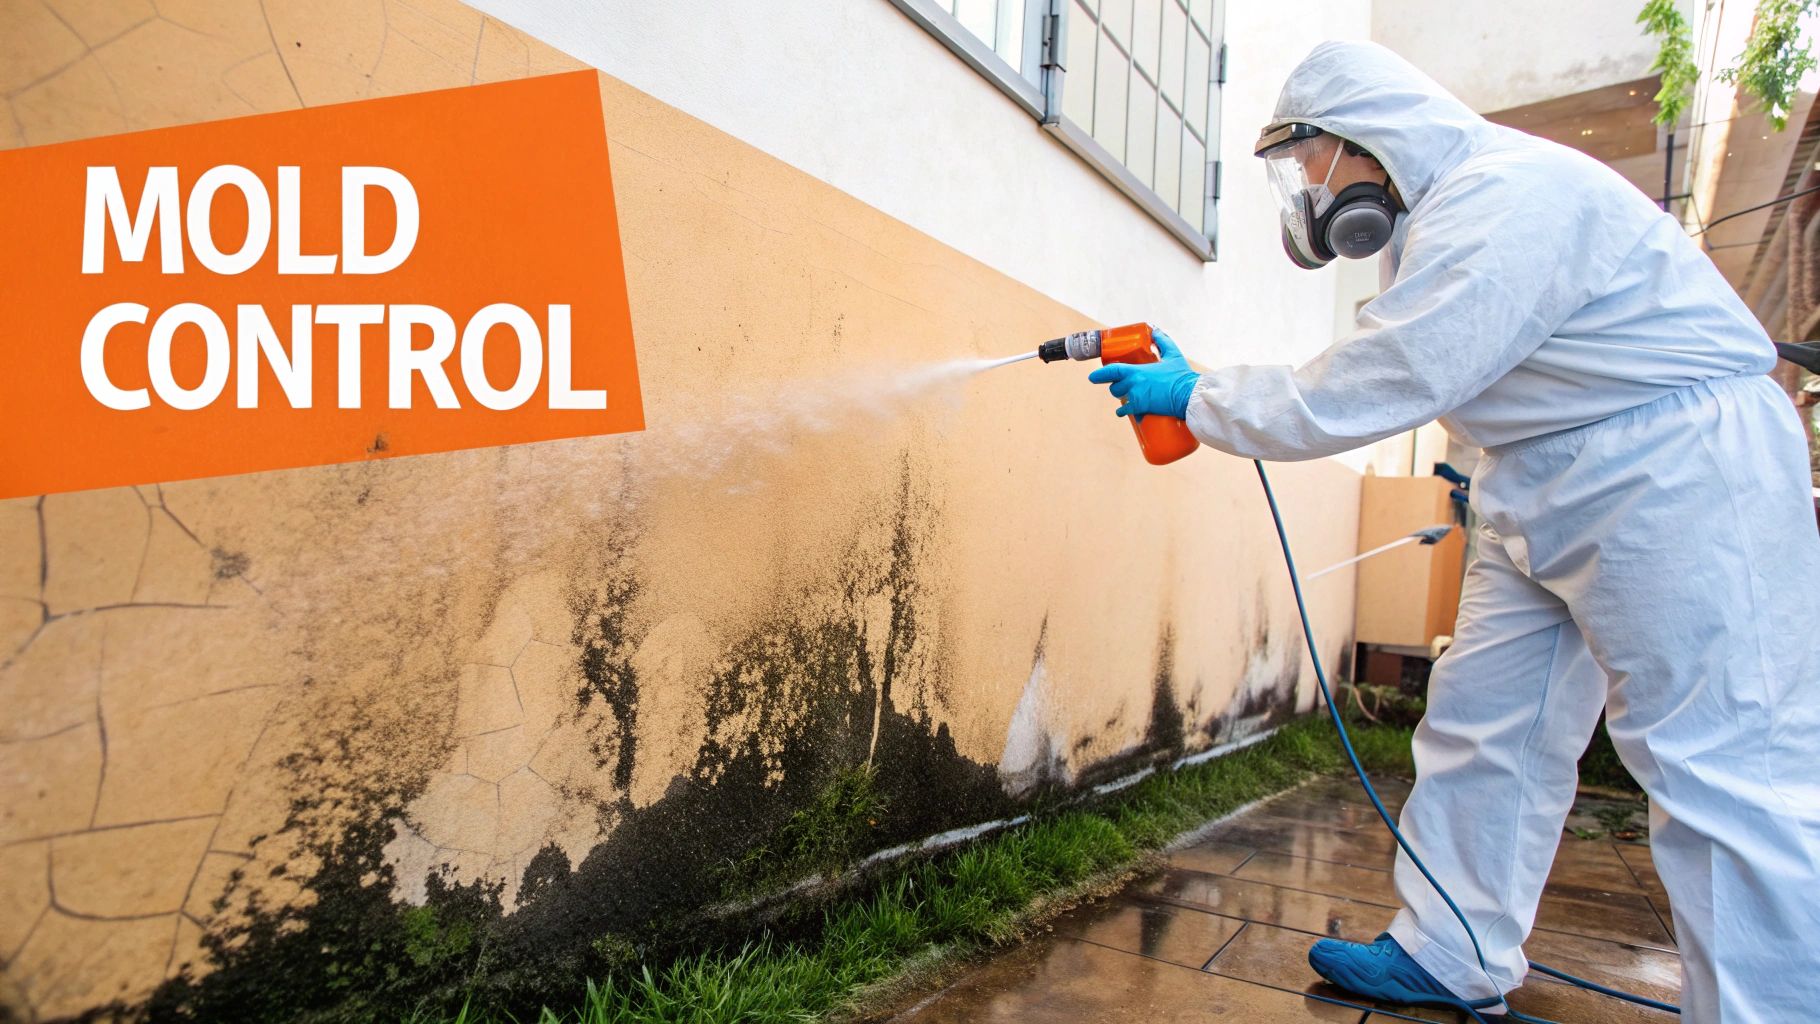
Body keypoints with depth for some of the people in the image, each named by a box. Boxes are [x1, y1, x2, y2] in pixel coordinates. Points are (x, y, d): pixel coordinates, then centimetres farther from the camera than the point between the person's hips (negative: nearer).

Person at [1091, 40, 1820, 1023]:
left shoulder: (1505, 196, -22)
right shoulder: (1433, 223, 13)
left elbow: (1356, 395, -26)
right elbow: (1361, 380, 15)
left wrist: (1194, 397, -14)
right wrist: (1192, 382, 9)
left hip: (1681, 469, -10)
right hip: (1548, 493, 10)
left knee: (1722, 770, -7)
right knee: (1480, 724, 10)